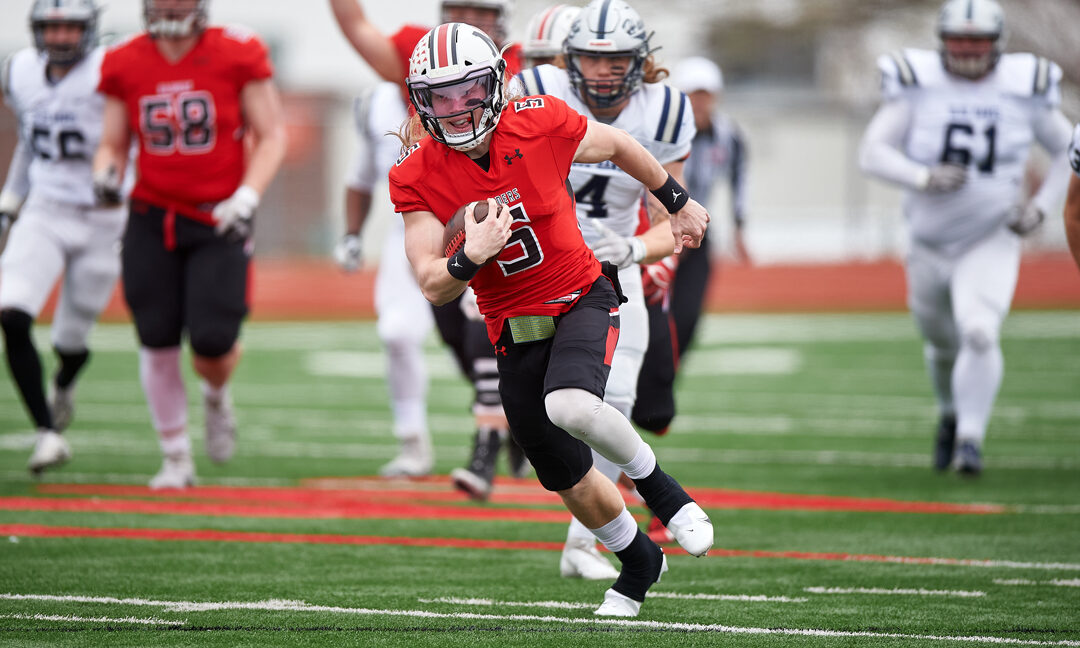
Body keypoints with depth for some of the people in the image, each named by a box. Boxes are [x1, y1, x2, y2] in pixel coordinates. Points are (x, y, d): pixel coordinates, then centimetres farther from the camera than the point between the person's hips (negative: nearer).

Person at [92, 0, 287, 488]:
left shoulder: (237, 55, -6)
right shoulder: (125, 65, 2)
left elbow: (271, 136, 0)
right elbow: (113, 144, 12)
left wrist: (246, 196, -13)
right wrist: (106, 174, -11)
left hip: (218, 222, -2)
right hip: (152, 219, 2)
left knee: (212, 342, -11)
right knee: (157, 342, -1)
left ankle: (216, 395, 28)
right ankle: (176, 460, 16)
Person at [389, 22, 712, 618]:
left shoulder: (541, 125, -16)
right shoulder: (417, 177, -13)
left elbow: (616, 145, 5)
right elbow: (432, 285, -14)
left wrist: (678, 202, 19)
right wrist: (470, 258, -37)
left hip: (582, 299, -3)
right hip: (514, 327, 3)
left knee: (570, 406, -34)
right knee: (571, 481, 11)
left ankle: (657, 486, -5)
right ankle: (638, 562, 40)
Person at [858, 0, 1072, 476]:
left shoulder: (1022, 90, -7)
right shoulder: (918, 84, -10)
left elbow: (1069, 152, 7)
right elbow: (872, 152, -14)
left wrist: (1041, 205, -7)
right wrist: (923, 178, -30)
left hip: (990, 243, -2)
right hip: (930, 244, 2)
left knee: (980, 334, -24)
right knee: (942, 344, 19)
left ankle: (970, 438, -15)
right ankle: (952, 413, 48)